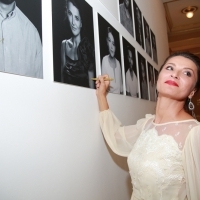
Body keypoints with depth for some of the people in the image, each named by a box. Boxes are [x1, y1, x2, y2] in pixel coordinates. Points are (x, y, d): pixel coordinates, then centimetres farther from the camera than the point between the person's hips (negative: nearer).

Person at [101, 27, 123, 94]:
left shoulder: (118, 63, 12)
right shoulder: (104, 60, -4)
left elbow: (120, 82, 15)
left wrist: (121, 92, 7)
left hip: (119, 93, 4)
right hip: (109, 94, -4)